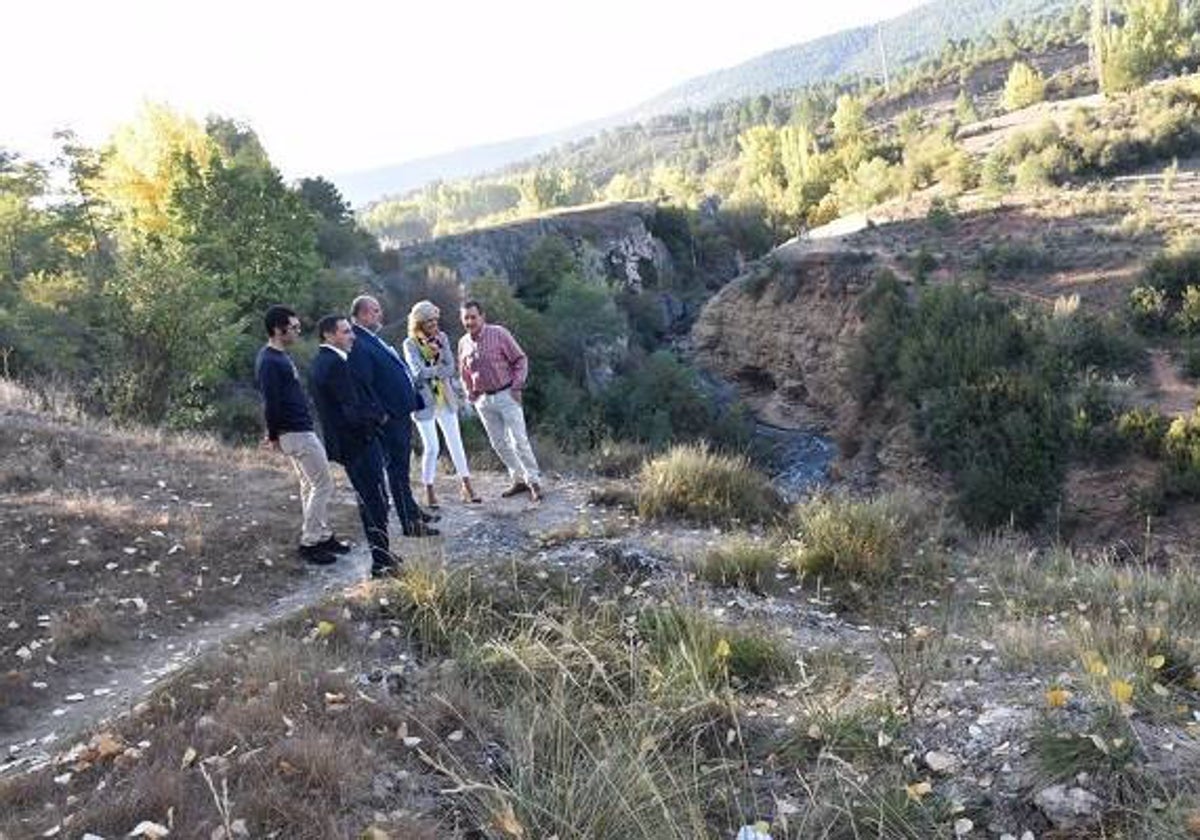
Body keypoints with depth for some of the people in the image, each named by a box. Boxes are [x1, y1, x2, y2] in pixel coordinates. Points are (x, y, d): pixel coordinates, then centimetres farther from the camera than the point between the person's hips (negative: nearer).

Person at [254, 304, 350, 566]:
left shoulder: (280, 356, 13)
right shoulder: (269, 362, -19)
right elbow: (271, 403, -21)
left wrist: (274, 433, 18)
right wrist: (274, 436, -10)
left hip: (302, 429, 10)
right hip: (295, 433, -10)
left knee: (311, 484, 15)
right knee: (323, 485, -4)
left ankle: (322, 536, 24)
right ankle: (310, 542, 4)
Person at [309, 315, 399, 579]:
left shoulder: (323, 361, 11)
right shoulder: (334, 364, -21)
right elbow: (353, 411, -24)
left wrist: (374, 414, 5)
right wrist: (378, 417, -7)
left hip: (349, 442, 10)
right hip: (357, 442, -10)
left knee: (369, 500, 19)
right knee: (377, 501, -4)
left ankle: (381, 553, 30)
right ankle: (381, 562, 1)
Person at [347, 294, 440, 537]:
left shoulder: (374, 340, 14)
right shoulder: (358, 345, -17)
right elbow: (364, 385, -22)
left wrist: (415, 400, 16)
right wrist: (381, 415, -21)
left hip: (402, 413, 10)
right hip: (389, 418, -10)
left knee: (402, 467, 20)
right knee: (397, 468, -2)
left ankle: (412, 510, 32)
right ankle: (410, 523, 5)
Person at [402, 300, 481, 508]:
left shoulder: (442, 338, 4)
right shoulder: (410, 344, -8)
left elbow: (451, 367, -3)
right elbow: (419, 372, -17)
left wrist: (432, 371, -17)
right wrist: (441, 369, -8)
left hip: (446, 397, 4)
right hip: (424, 399, -4)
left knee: (455, 442, 7)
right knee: (431, 448, -2)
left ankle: (466, 486, 15)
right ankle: (429, 490, 13)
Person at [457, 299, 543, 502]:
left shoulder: (499, 334, -9)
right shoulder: (463, 343, 5)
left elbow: (520, 359, -5)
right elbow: (464, 373, 20)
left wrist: (517, 386, -12)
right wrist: (469, 393, 10)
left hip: (506, 395, -5)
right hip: (483, 400, 5)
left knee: (519, 440, -8)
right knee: (499, 443, 9)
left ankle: (534, 481, 0)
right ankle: (519, 480, 20)